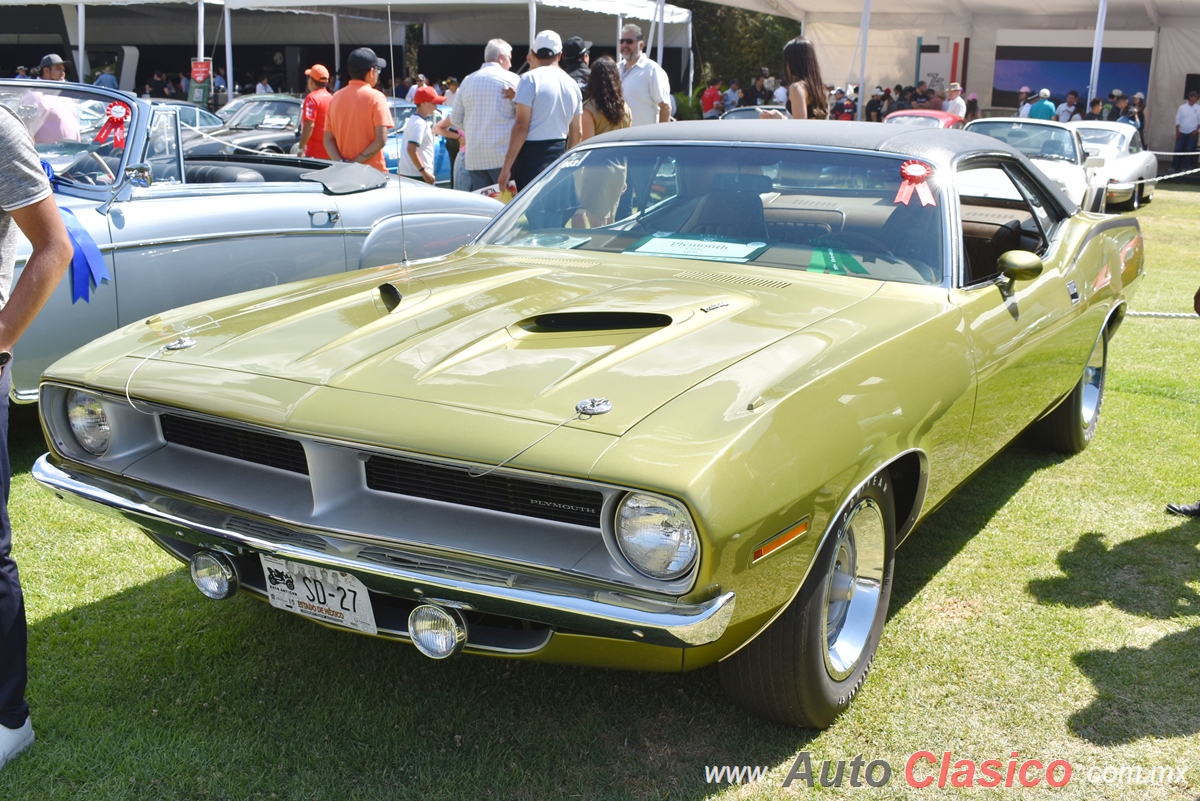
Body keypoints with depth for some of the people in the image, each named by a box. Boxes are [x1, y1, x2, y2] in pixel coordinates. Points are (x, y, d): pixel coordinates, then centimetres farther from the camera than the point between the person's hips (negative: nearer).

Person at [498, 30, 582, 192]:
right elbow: (577, 132, 15)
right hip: (559, 156, 7)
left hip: (532, 154, -6)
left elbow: (521, 127, -15)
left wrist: (507, 166, -13)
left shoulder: (530, 79, -9)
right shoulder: (573, 85, 11)